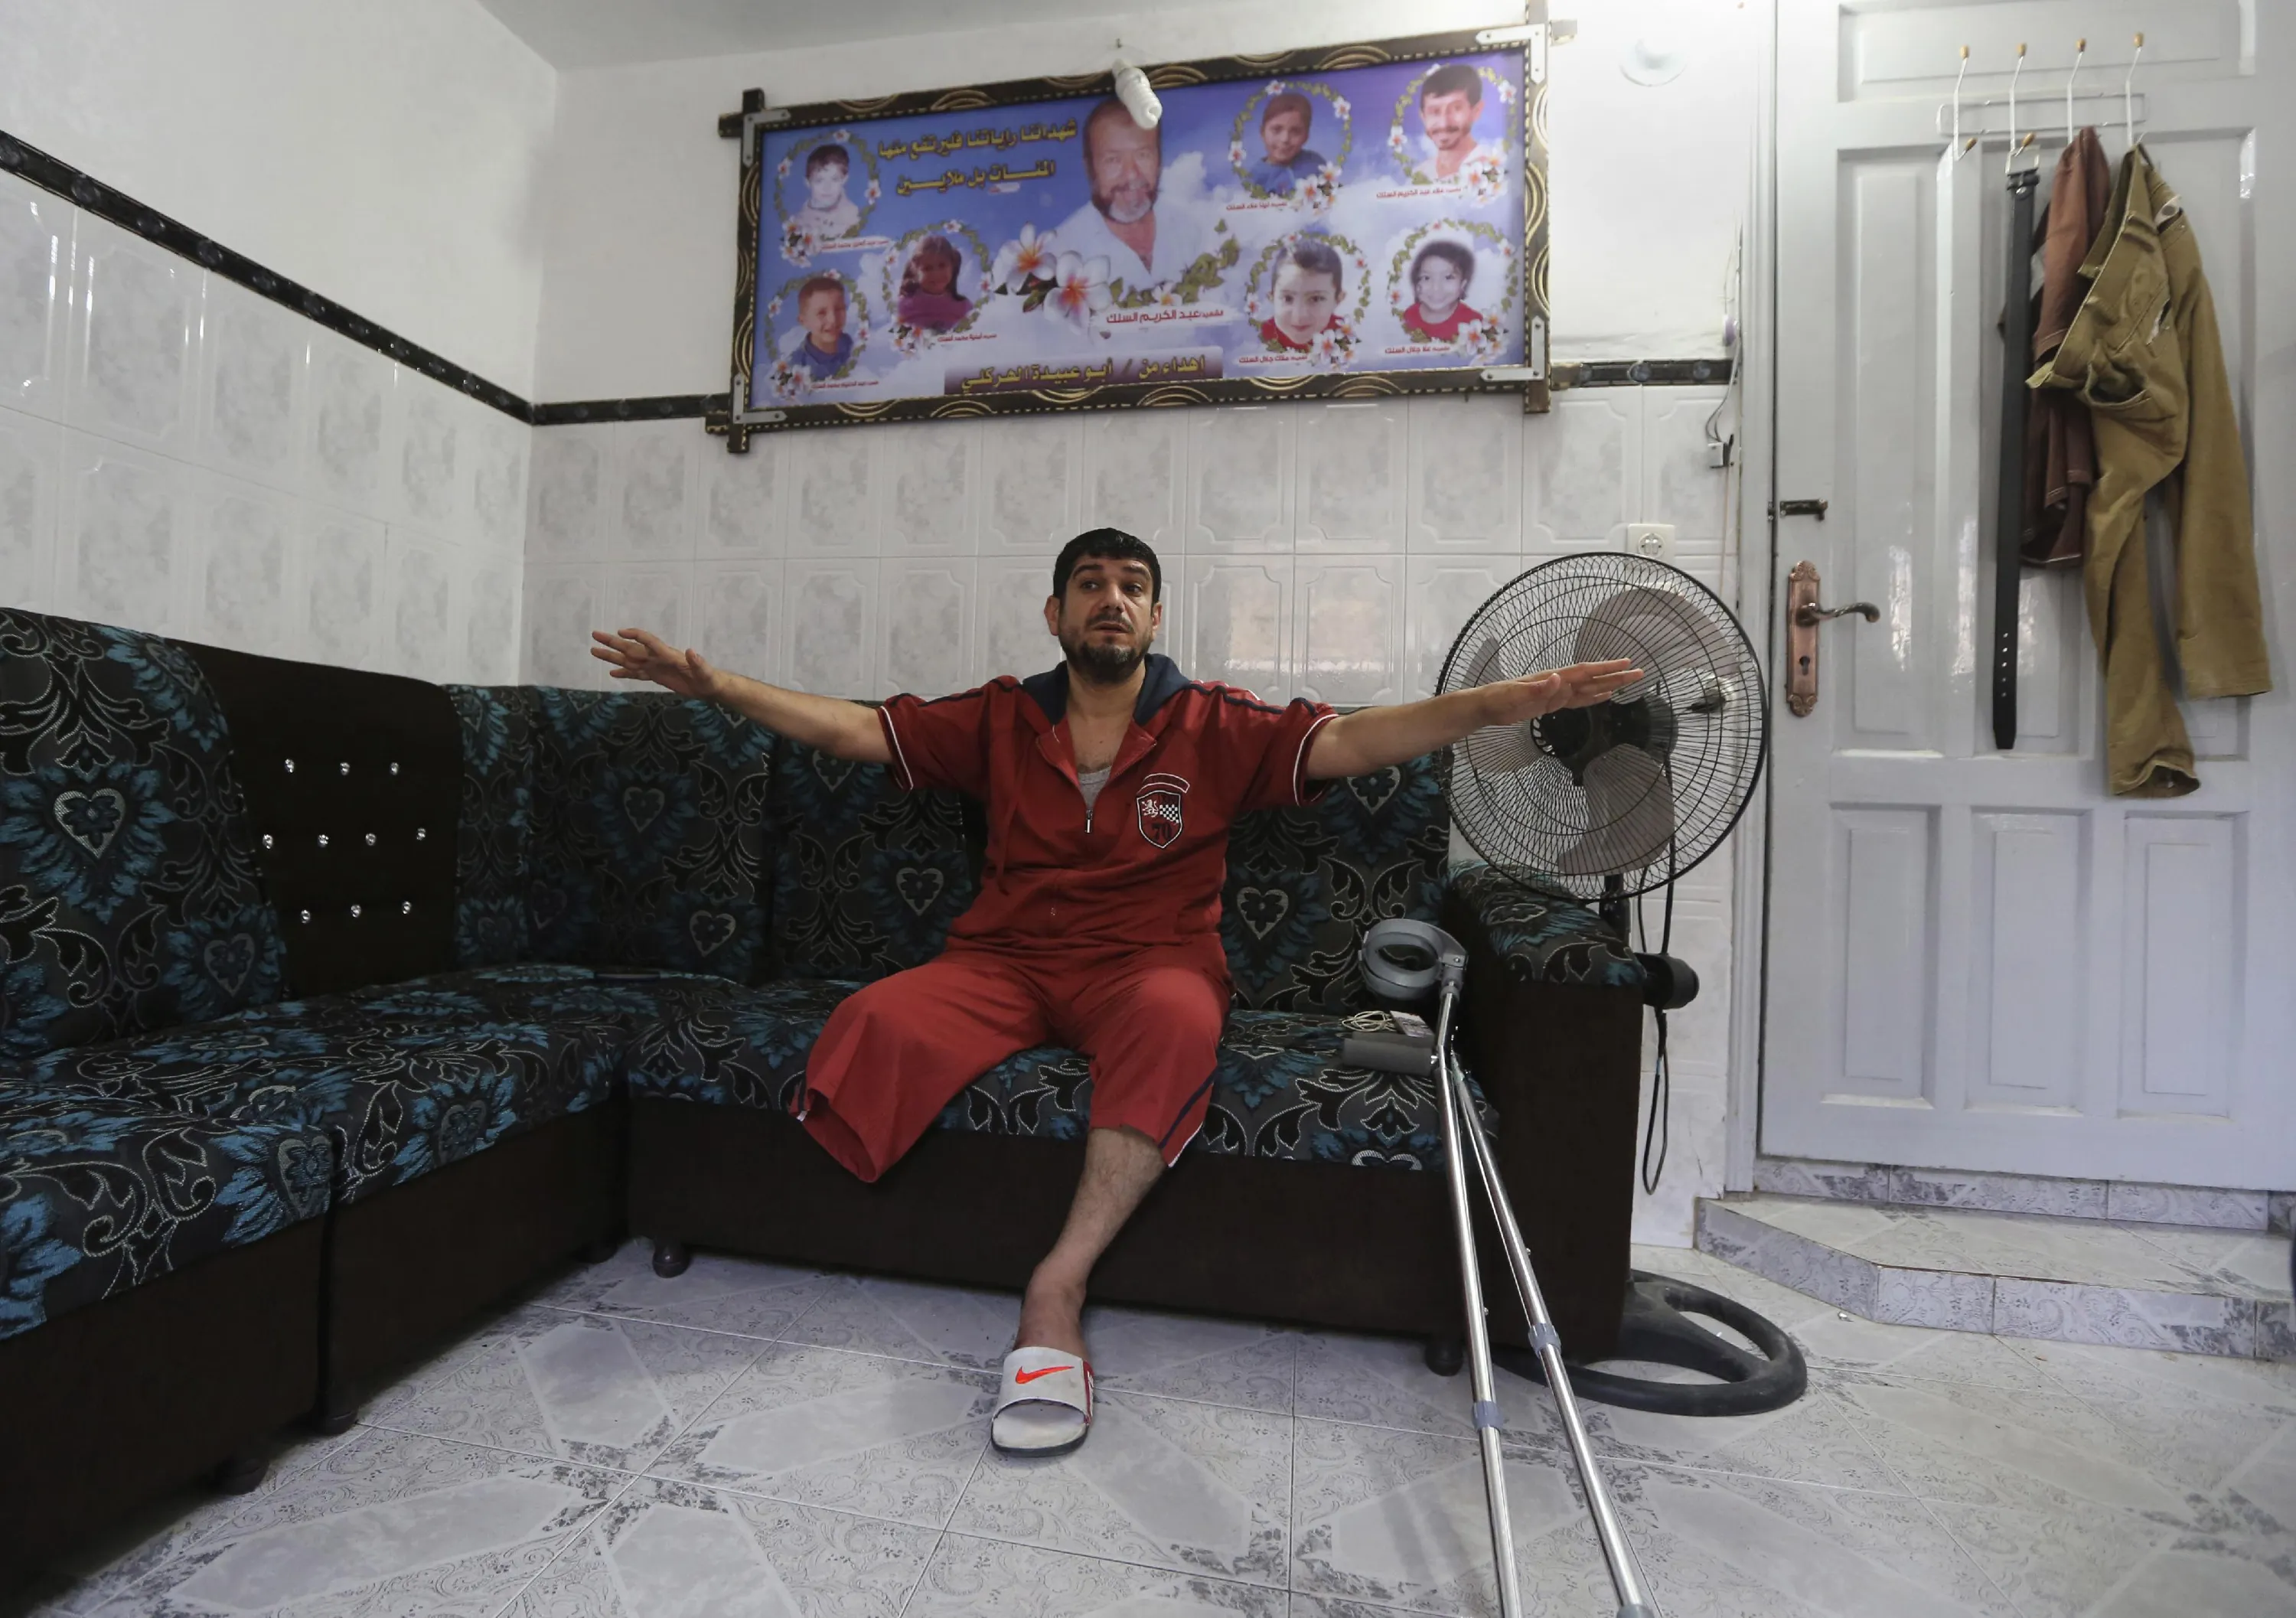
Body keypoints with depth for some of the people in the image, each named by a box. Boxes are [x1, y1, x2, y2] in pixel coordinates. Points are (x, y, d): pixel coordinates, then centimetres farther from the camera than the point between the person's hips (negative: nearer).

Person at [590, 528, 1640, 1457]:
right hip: (1003, 964, 2)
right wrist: (712, 683, 0)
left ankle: (1057, 1291, -28)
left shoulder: (1213, 728, 8)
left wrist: (1499, 704, -19)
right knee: (876, 1024, -29)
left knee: (1175, 1019, -38)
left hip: (1145, 964, -1)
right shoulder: (999, 721, 14)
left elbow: (1349, 741, -4)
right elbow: (851, 728, 11)